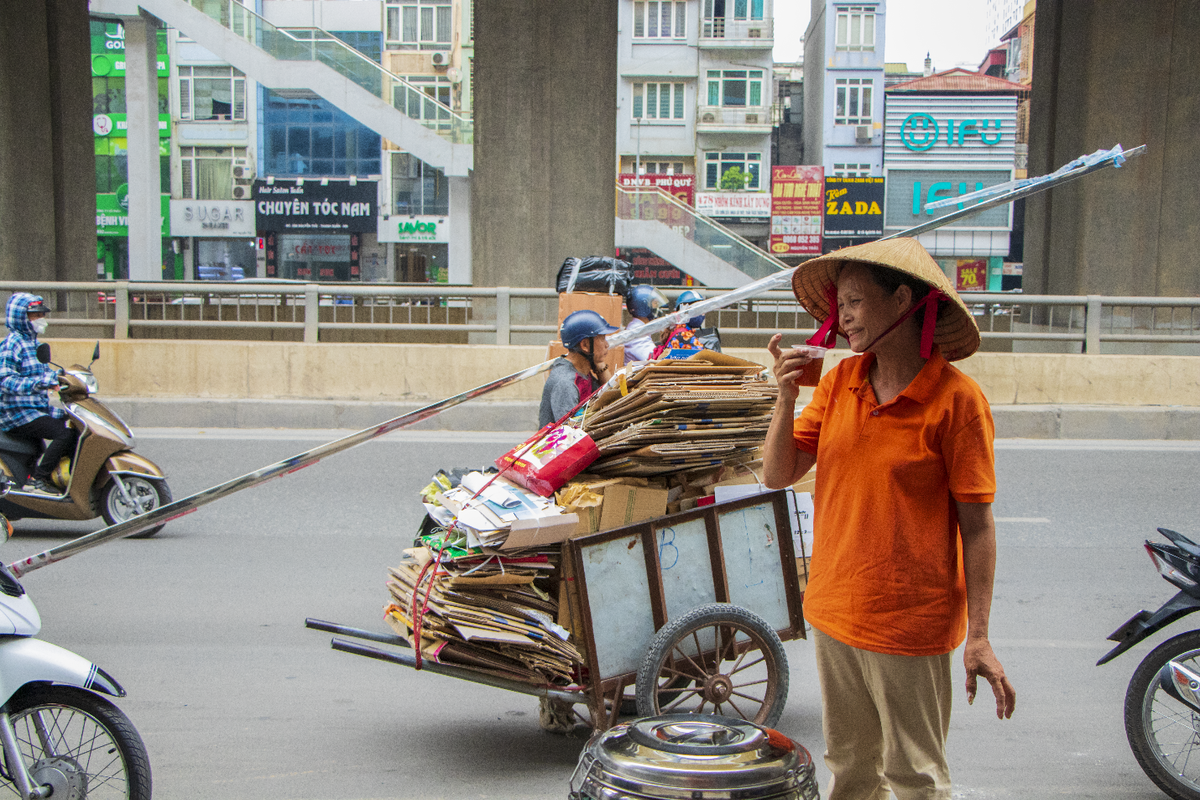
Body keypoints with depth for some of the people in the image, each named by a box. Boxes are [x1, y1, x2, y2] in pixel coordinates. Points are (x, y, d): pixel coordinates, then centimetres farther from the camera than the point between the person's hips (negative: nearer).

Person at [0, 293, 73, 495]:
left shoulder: (33, 343, 17)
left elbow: (42, 370, 28)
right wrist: (43, 382, -33)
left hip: (40, 409, 10)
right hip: (18, 414, -10)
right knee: (65, 434, -27)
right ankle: (37, 480, -20)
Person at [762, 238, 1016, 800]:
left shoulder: (956, 399, -13)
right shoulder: (838, 383, 2)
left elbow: (976, 525, -12)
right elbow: (777, 476, 2)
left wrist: (978, 638, -12)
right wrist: (786, 399, -13)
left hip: (911, 623, -5)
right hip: (833, 611, 5)